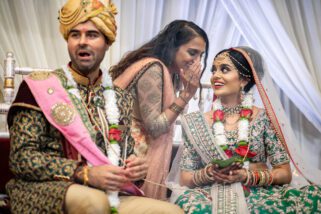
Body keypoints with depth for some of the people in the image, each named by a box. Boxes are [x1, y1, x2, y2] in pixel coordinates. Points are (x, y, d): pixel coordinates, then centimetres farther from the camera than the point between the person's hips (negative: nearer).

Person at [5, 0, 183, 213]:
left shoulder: (121, 99, 12)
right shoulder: (41, 87, -2)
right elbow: (22, 157, -9)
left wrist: (134, 166, -6)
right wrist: (85, 174, -19)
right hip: (47, 193, -4)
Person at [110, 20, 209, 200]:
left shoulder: (167, 72, 12)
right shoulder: (153, 68, -16)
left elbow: (162, 123, 8)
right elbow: (155, 128, -19)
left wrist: (188, 90, 1)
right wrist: (187, 93, -17)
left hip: (143, 155, 9)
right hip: (133, 157, -9)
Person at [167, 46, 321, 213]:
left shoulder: (264, 118, 6)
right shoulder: (196, 122, 10)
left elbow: (285, 173, 4)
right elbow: (184, 179, 10)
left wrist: (247, 176, -11)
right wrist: (209, 173, -10)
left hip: (258, 195, 1)